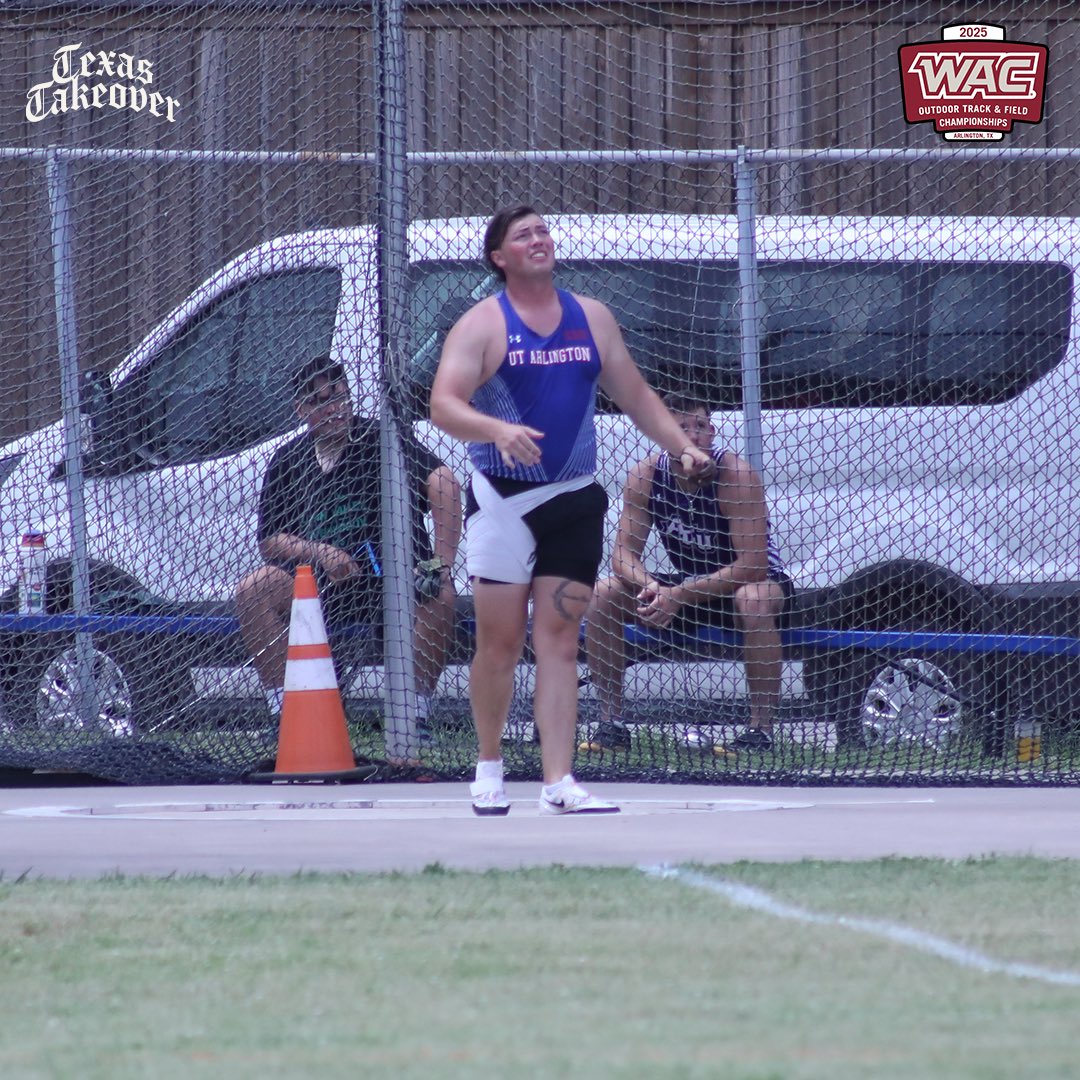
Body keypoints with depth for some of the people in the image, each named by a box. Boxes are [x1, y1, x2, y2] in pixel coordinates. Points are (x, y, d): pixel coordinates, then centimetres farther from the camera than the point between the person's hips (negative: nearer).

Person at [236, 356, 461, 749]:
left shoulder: (380, 440, -4)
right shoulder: (288, 462, 9)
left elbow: (443, 484, -19)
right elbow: (269, 542, 7)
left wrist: (440, 564, -29)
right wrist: (318, 552, -15)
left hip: (391, 581, -3)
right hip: (320, 583, 3)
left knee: (438, 596, -34)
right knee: (251, 591, -22)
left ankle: (417, 713, -22)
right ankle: (283, 712, -19)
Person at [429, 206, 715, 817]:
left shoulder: (592, 319, 11)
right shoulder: (482, 326, -3)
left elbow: (635, 395, 19)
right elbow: (444, 405, -15)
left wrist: (683, 446, 6)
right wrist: (498, 430, -33)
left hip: (574, 499, 3)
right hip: (504, 498, -3)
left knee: (560, 639, -2)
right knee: (500, 641, -1)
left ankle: (559, 784, -7)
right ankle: (489, 767, 19)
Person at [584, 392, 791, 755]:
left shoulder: (735, 476, -25)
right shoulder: (646, 476, -11)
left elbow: (753, 565, -30)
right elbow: (624, 553, -11)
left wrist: (680, 595, -34)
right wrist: (649, 587, -34)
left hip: (751, 580, -5)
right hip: (687, 589, 5)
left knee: (754, 601, -40)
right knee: (602, 596, -13)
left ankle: (761, 730, -32)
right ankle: (611, 724, -7)